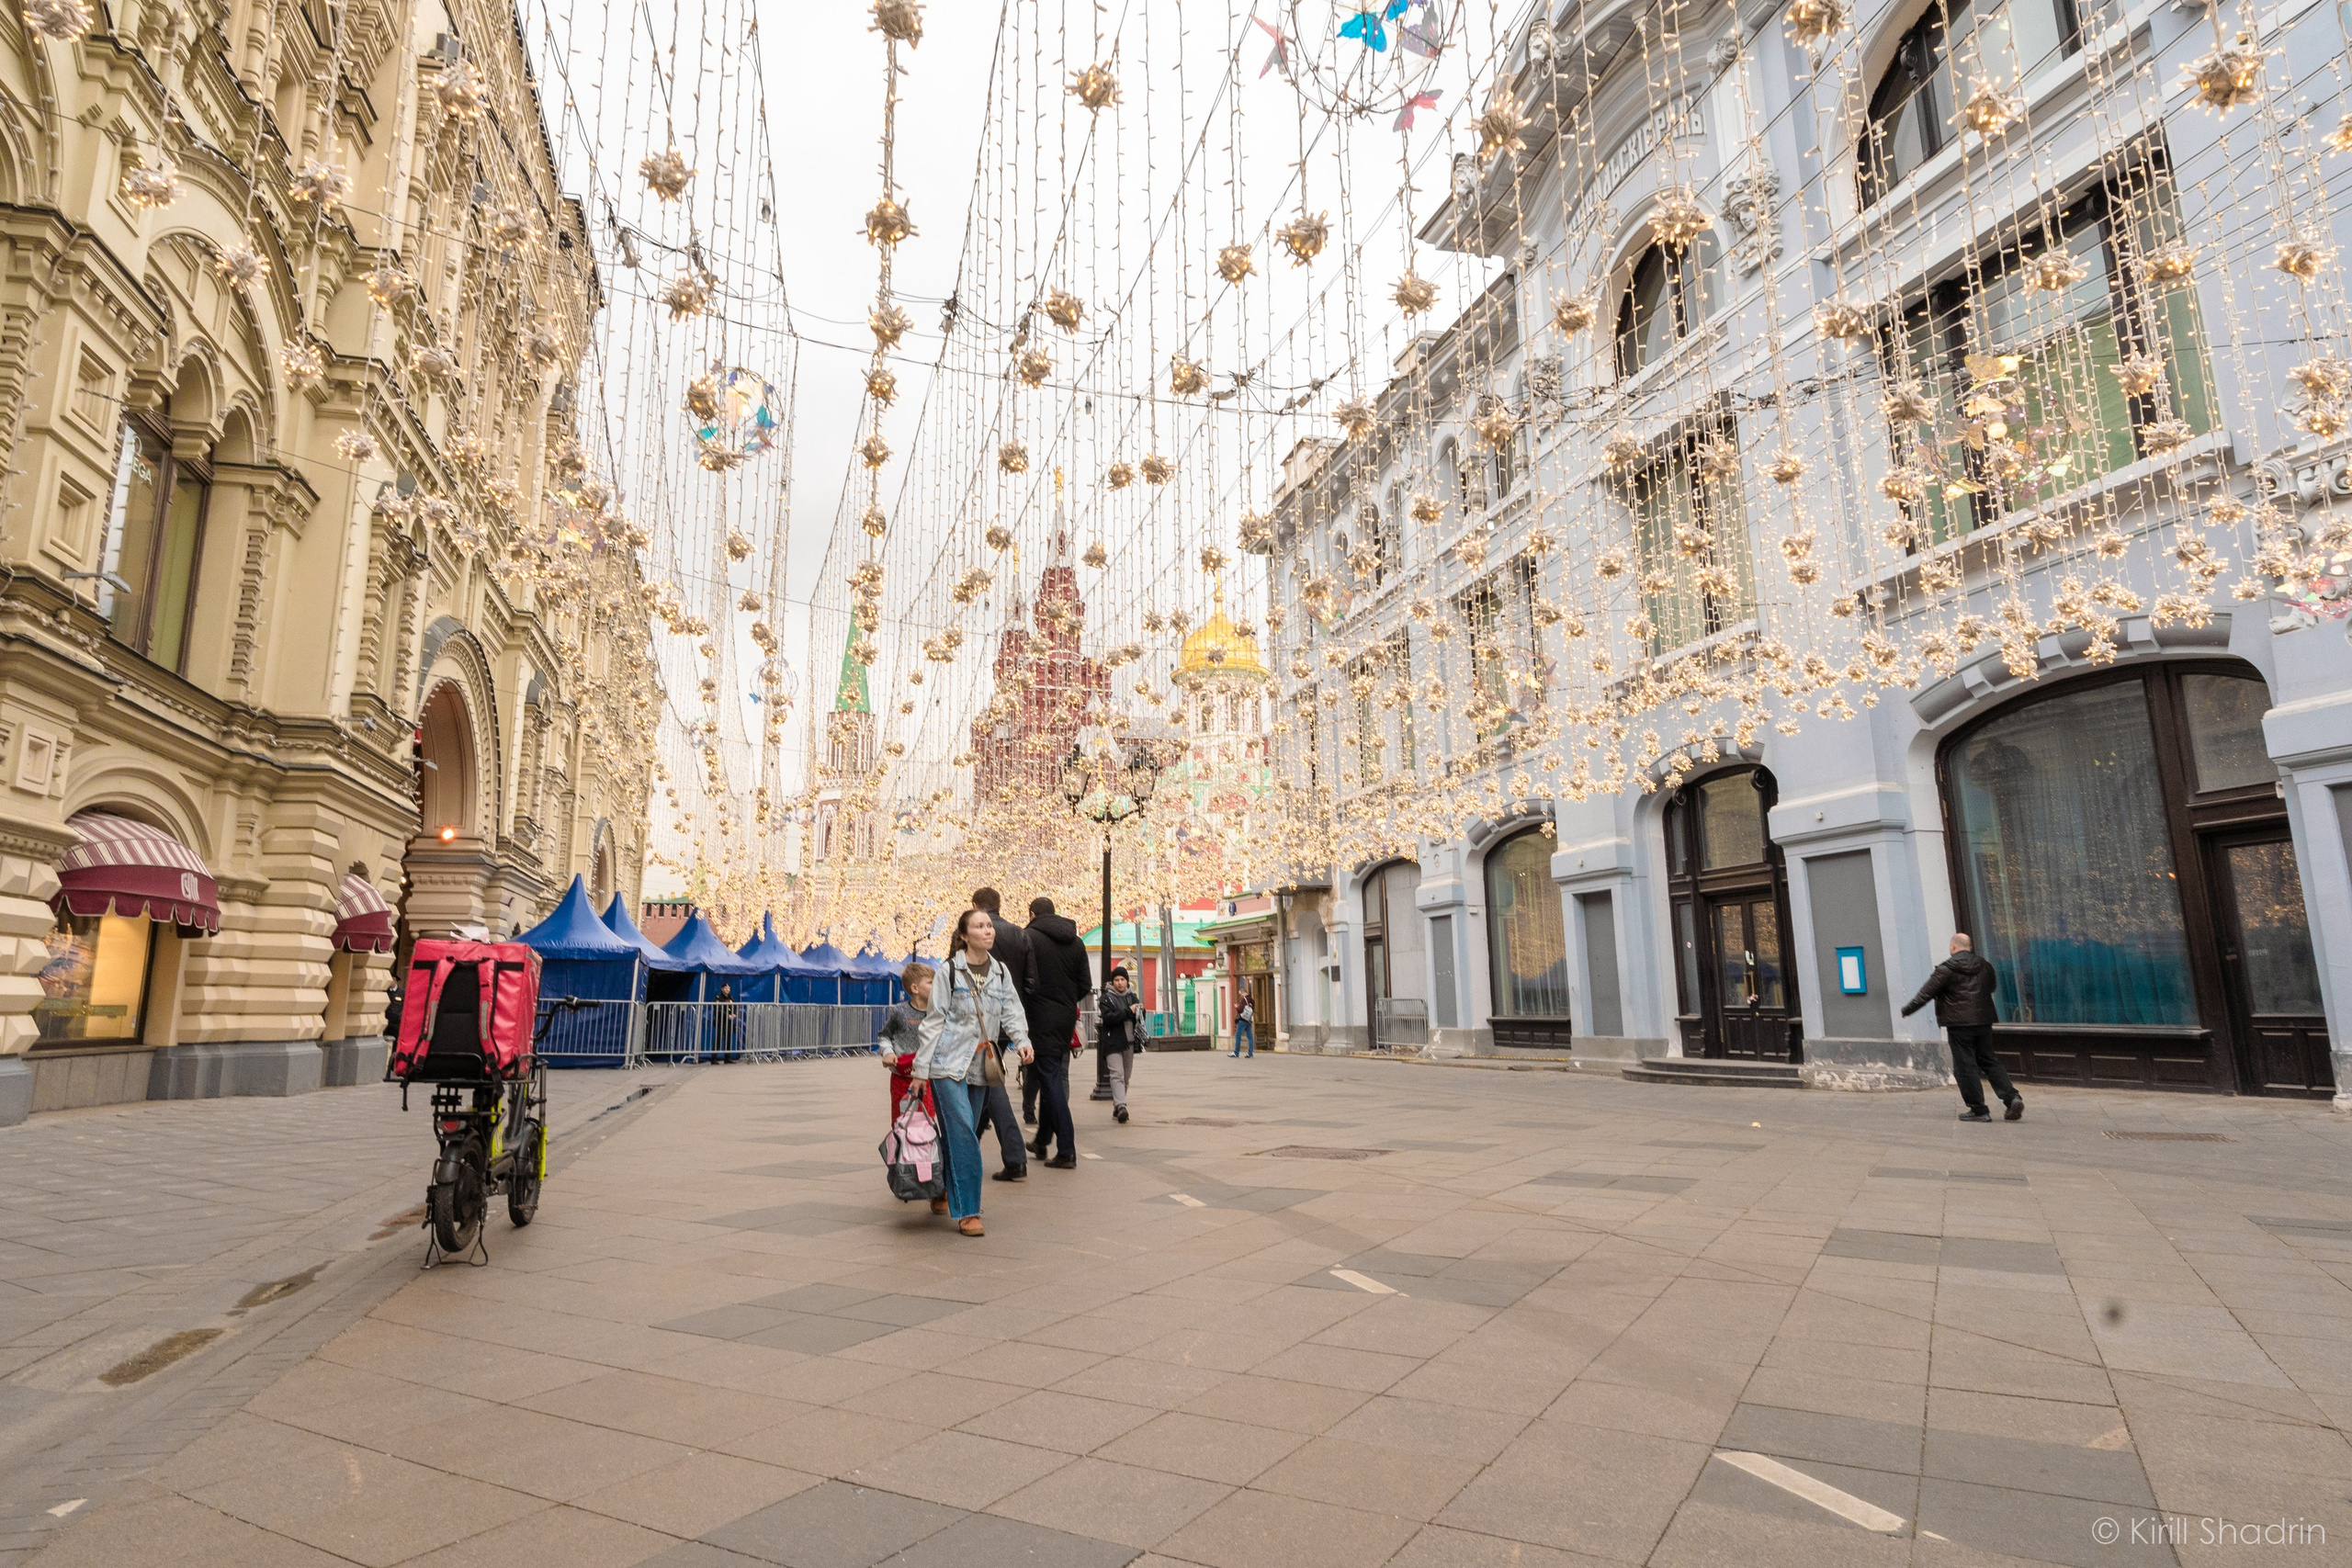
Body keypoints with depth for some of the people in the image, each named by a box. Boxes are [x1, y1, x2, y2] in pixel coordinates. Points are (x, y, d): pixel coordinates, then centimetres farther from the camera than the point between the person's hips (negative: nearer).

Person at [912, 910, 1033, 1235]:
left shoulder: (1001, 972, 8)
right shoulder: (950, 971, -5)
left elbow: (1011, 1012, 7)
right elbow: (933, 1021, -3)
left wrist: (1021, 1041, -13)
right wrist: (921, 1069, -4)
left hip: (980, 1066, 5)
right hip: (949, 1062, -5)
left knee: (962, 1134, 12)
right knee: (962, 1132, -12)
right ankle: (967, 1211, -7)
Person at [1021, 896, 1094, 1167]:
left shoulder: (1030, 937, -9)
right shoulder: (1076, 941, 9)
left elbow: (1028, 981, -17)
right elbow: (1086, 985, 7)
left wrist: (1024, 1009, -1)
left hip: (1042, 1017, -6)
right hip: (1067, 1018, 6)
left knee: (1051, 1078, -4)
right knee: (1054, 1076, 18)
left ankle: (1067, 1151, -7)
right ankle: (1042, 1140, 30)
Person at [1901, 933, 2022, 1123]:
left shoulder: (1946, 969, -10)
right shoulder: (1984, 966, 8)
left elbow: (1926, 994, -8)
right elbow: (1992, 986, 26)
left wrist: (1907, 1010, 3)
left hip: (1959, 1024, -6)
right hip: (1983, 1022, 6)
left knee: (1965, 1067, 1)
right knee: (1989, 1061, 16)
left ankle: (1979, 1110, 3)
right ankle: (2012, 1098, 2)